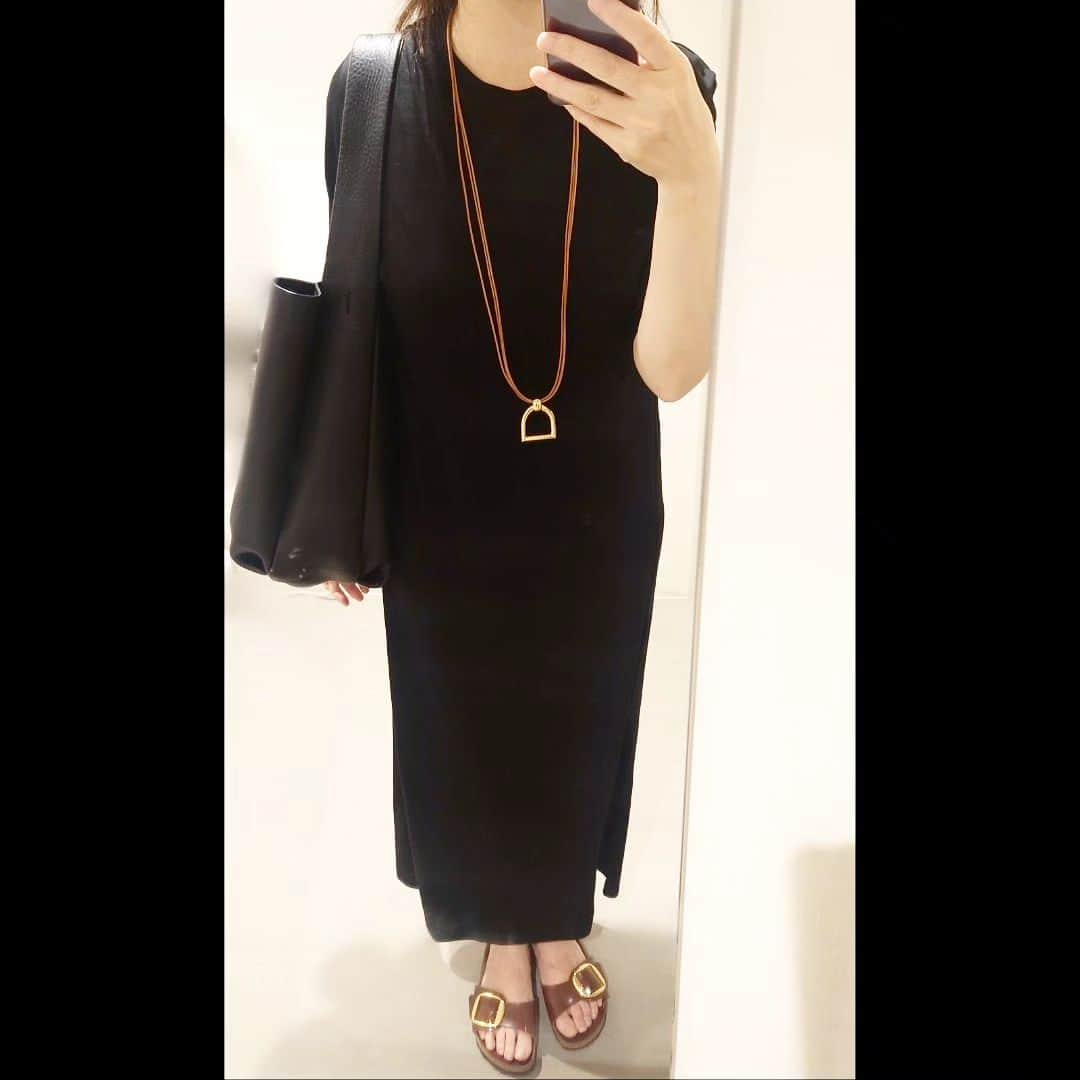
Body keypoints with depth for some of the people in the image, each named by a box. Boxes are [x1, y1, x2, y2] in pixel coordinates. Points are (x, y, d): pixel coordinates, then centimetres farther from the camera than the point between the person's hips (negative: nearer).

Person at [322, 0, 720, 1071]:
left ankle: (561, 920, 56)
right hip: (442, 516, 0)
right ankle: (504, 933, 53)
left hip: (599, 515, 1)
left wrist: (692, 173, -38)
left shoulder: (663, 89, -15)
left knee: (579, 725, 22)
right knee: (462, 729, 20)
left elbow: (671, 367, -21)